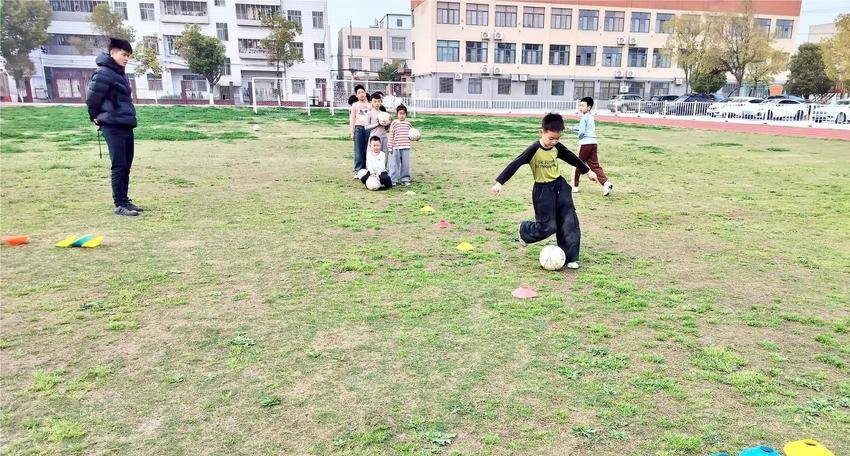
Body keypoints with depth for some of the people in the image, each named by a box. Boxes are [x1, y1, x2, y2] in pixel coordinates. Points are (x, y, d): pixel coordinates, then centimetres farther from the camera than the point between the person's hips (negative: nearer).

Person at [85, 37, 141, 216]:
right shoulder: (104, 73, -12)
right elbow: (91, 98, -10)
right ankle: (120, 205, -2)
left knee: (126, 166, 11)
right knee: (119, 166, -7)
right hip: (113, 127, -9)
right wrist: (96, 118, 3)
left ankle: (125, 200, 19)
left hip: (126, 126, 9)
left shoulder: (120, 73, 16)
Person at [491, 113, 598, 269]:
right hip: (542, 190, -5)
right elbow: (515, 165, -23)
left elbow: (572, 158, 17)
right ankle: (524, 230, 27)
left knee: (570, 221, -1)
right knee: (548, 227, -4)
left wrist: (587, 171, 29)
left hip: (560, 186, 6)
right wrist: (499, 182, -32)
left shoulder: (557, 147, -1)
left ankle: (570, 257, 7)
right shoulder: (534, 150, -18)